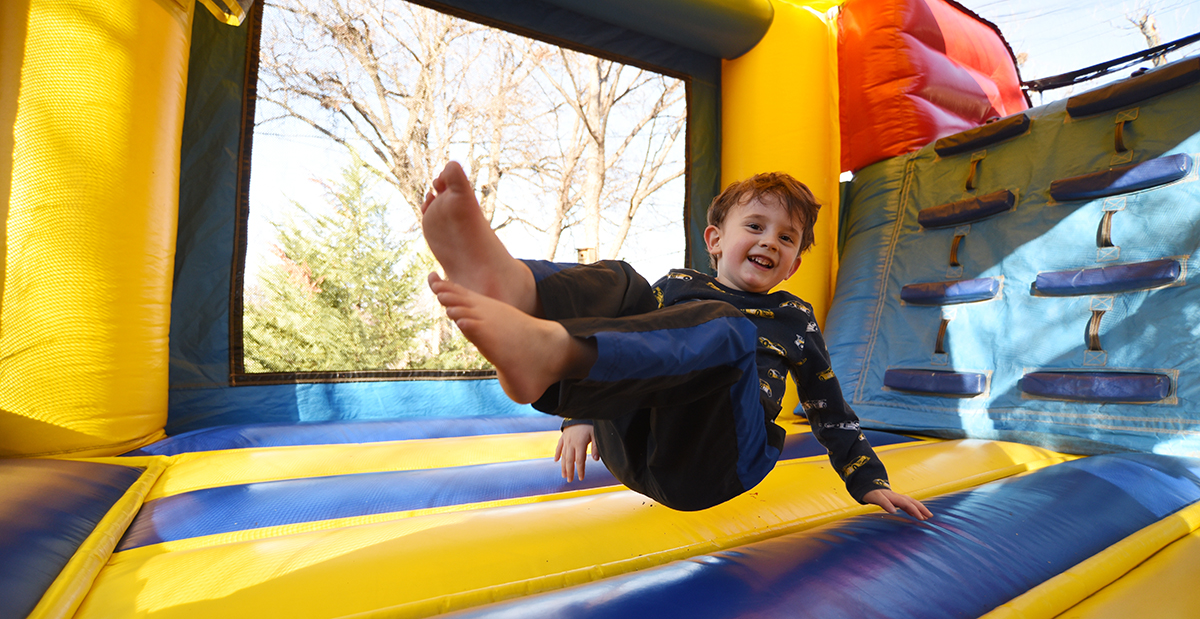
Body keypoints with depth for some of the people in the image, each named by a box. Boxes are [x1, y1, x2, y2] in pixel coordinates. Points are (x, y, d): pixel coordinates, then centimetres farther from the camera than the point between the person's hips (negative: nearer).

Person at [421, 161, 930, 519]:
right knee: (620, 284, -13)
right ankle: (515, 288, -49)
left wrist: (871, 483, 22)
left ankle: (551, 351, -56)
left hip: (712, 466, -2)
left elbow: (830, 409, 25)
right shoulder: (677, 285, 20)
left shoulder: (793, 318, 20)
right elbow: (625, 341, 20)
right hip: (628, 449, 2)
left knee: (725, 330, -29)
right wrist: (582, 415, 10)